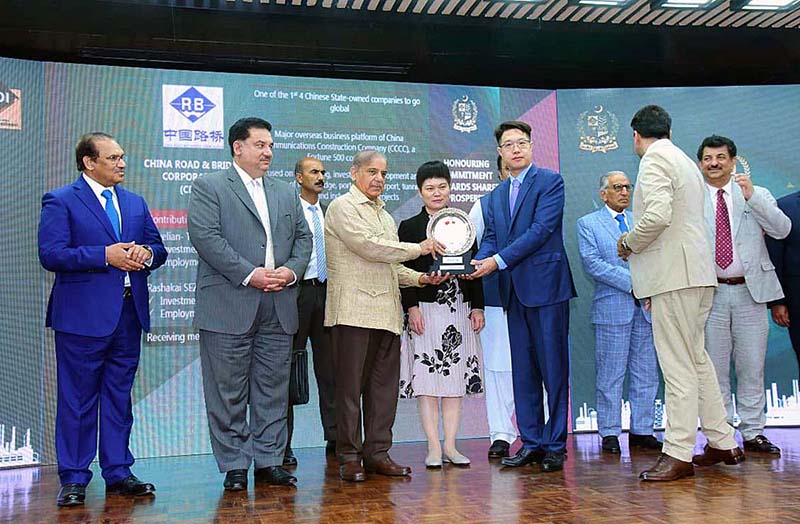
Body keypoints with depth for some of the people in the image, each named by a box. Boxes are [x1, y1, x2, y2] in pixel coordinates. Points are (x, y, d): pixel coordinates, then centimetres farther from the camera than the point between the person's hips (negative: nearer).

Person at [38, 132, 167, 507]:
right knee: (77, 399, 3)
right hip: (83, 317, -5)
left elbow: (158, 248, 16)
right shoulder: (60, 201, -3)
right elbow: (51, 254, -13)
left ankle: (118, 472, 22)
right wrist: (105, 256, -19)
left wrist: (147, 254, -7)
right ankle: (73, 479, 14)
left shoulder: (135, 202, 16)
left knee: (119, 396, 12)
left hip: (129, 314, 6)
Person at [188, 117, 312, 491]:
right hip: (229, 306, -5)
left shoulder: (286, 193, 20)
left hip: (278, 309, 5)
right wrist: (248, 273, -16)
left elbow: (303, 237, 17)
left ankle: (269, 461, 19)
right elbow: (206, 236, -11)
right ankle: (234, 466, 12)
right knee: (229, 392, 1)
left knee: (273, 390, 9)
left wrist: (291, 270, -3)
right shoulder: (209, 187, 1)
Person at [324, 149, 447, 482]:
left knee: (384, 386, 7)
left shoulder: (384, 215, 25)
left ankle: (377, 453, 15)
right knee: (350, 386, -1)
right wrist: (418, 249, -7)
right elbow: (369, 247, -13)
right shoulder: (342, 208, -1)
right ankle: (349, 457, 7)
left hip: (386, 313, 8)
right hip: (353, 312, -8)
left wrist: (420, 278, 9)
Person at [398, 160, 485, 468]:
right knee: (427, 380, -2)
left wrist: (477, 307, 4)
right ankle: (434, 447, 4)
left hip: (460, 312, 3)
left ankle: (450, 445, 12)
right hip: (425, 312, -3)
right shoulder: (409, 227, 4)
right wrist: (411, 308, -12)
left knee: (456, 378, 5)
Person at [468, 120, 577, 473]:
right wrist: (479, 262, -9)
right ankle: (531, 442, 17)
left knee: (554, 368, -2)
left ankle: (555, 444, 6)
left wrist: (498, 260, -17)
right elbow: (491, 237, 13)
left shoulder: (550, 181, -2)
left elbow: (541, 229, -13)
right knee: (522, 370, 9)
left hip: (546, 285, -6)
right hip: (514, 292, 7)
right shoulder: (496, 196, 19)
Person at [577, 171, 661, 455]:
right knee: (610, 375, -1)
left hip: (645, 306, 5)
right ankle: (609, 433, 7)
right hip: (612, 307, -4)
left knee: (646, 374, 6)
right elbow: (593, 263, -9)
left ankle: (641, 431, 15)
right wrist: (631, 283, -15)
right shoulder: (588, 224, 3)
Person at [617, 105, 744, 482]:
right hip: (697, 274, 10)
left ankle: (679, 454, -3)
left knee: (678, 366, -7)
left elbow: (658, 215, -23)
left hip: (674, 274, -10)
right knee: (696, 358, 15)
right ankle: (724, 443, 21)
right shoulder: (685, 161, 22)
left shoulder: (654, 160, -8)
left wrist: (628, 243, -7)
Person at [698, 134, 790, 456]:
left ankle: (753, 433, 17)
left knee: (752, 367, 6)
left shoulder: (757, 195, 10)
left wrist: (752, 196, -12)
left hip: (750, 291, 1)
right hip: (709, 293, -1)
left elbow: (782, 230, -4)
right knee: (714, 367, 4)